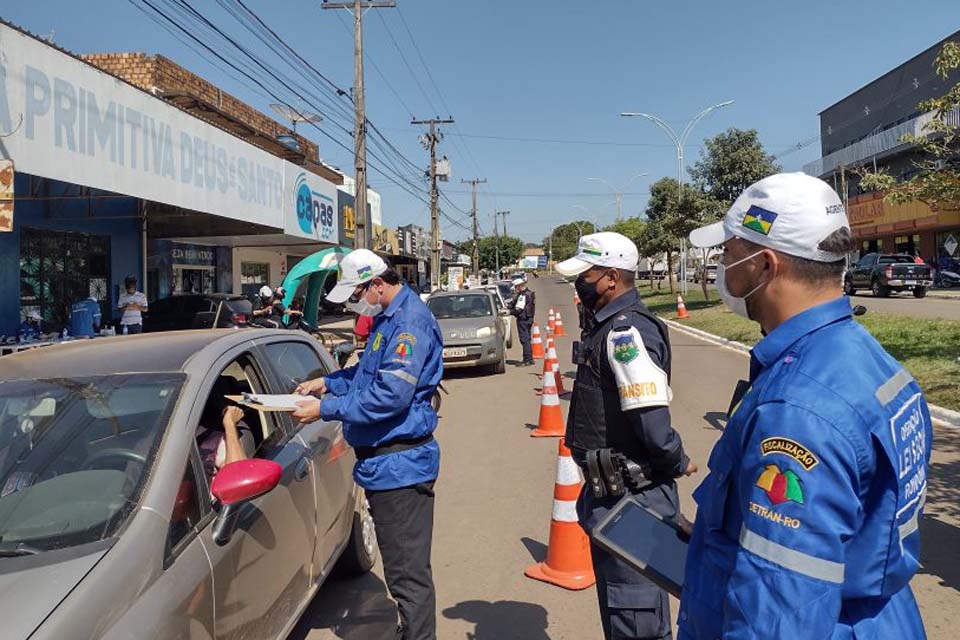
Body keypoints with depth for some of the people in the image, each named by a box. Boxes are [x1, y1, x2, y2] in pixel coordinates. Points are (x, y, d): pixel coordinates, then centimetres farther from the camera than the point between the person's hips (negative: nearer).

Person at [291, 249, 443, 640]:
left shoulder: (410, 321, -19)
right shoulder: (387, 318, 14)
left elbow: (390, 394, -26)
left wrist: (325, 409, -20)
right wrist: (327, 383, 13)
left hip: (399, 463, -11)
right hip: (385, 460, 11)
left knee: (408, 571, -1)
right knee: (403, 565, 21)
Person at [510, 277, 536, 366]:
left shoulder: (523, 295, -18)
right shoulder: (530, 293, 14)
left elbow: (518, 309, -22)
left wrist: (509, 312, -12)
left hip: (523, 319, -10)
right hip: (529, 318, 10)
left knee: (524, 340, -8)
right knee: (527, 339, 16)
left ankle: (527, 360, -7)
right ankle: (530, 359, 22)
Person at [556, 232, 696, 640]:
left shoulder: (627, 331, -23)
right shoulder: (610, 326, 10)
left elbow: (652, 419, -30)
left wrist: (678, 464, -14)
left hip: (631, 499, -10)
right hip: (612, 489, 10)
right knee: (618, 602, 25)